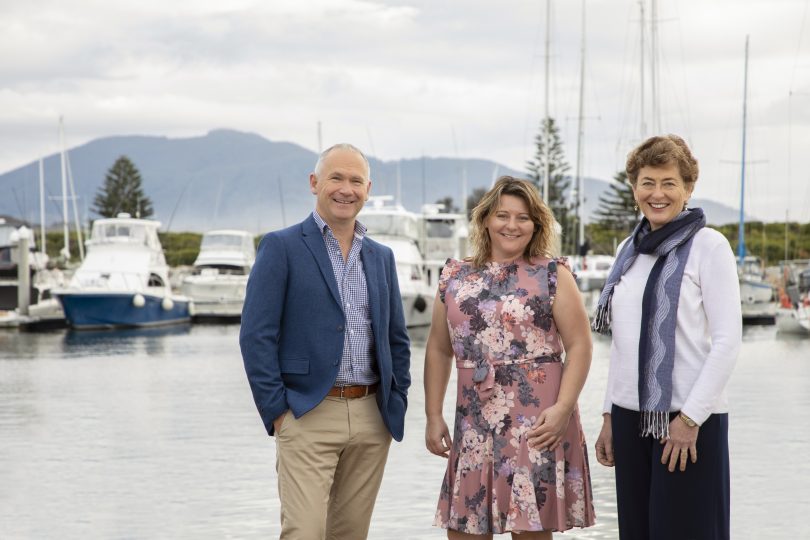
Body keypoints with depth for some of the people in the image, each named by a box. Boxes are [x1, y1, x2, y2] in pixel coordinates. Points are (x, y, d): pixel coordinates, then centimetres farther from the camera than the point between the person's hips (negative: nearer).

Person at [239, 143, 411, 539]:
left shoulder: (381, 257, 14)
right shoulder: (281, 247, -2)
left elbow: (396, 339, 19)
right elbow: (257, 336, -7)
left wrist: (397, 405, 9)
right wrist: (276, 412, -11)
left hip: (372, 418, 5)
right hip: (307, 416, -5)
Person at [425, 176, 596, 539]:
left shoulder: (552, 275, 1)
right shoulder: (455, 278, 11)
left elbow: (579, 345, -4)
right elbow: (438, 350, 15)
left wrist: (563, 407, -14)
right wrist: (433, 416, 9)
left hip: (538, 424, -3)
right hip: (475, 427, 3)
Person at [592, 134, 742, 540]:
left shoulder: (708, 245, -6)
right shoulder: (629, 249, 12)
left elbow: (727, 340, -10)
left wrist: (690, 418, -15)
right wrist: (609, 415, 13)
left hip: (690, 419, -6)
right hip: (631, 416, 6)